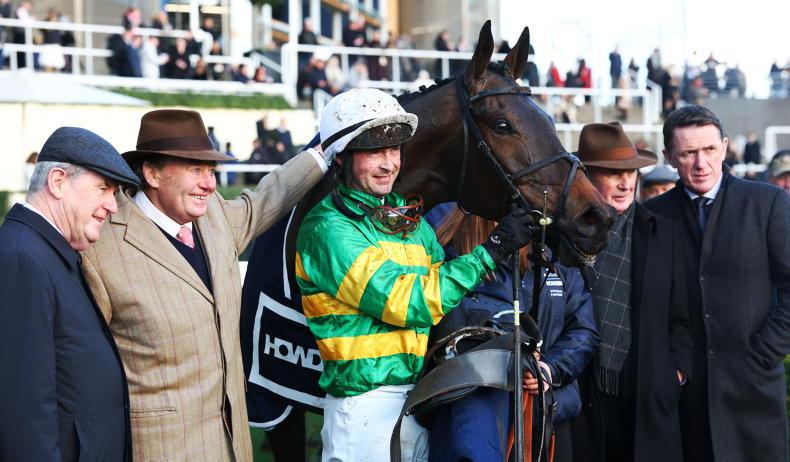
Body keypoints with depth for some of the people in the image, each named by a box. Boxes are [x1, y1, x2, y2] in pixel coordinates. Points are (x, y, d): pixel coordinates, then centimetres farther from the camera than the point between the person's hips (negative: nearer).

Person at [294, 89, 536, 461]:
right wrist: (491, 251, -16)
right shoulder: (329, 230, -14)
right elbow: (408, 302, -20)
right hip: (367, 404, -7)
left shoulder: (409, 217, 11)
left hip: (421, 398, 7)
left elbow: (444, 287, 16)